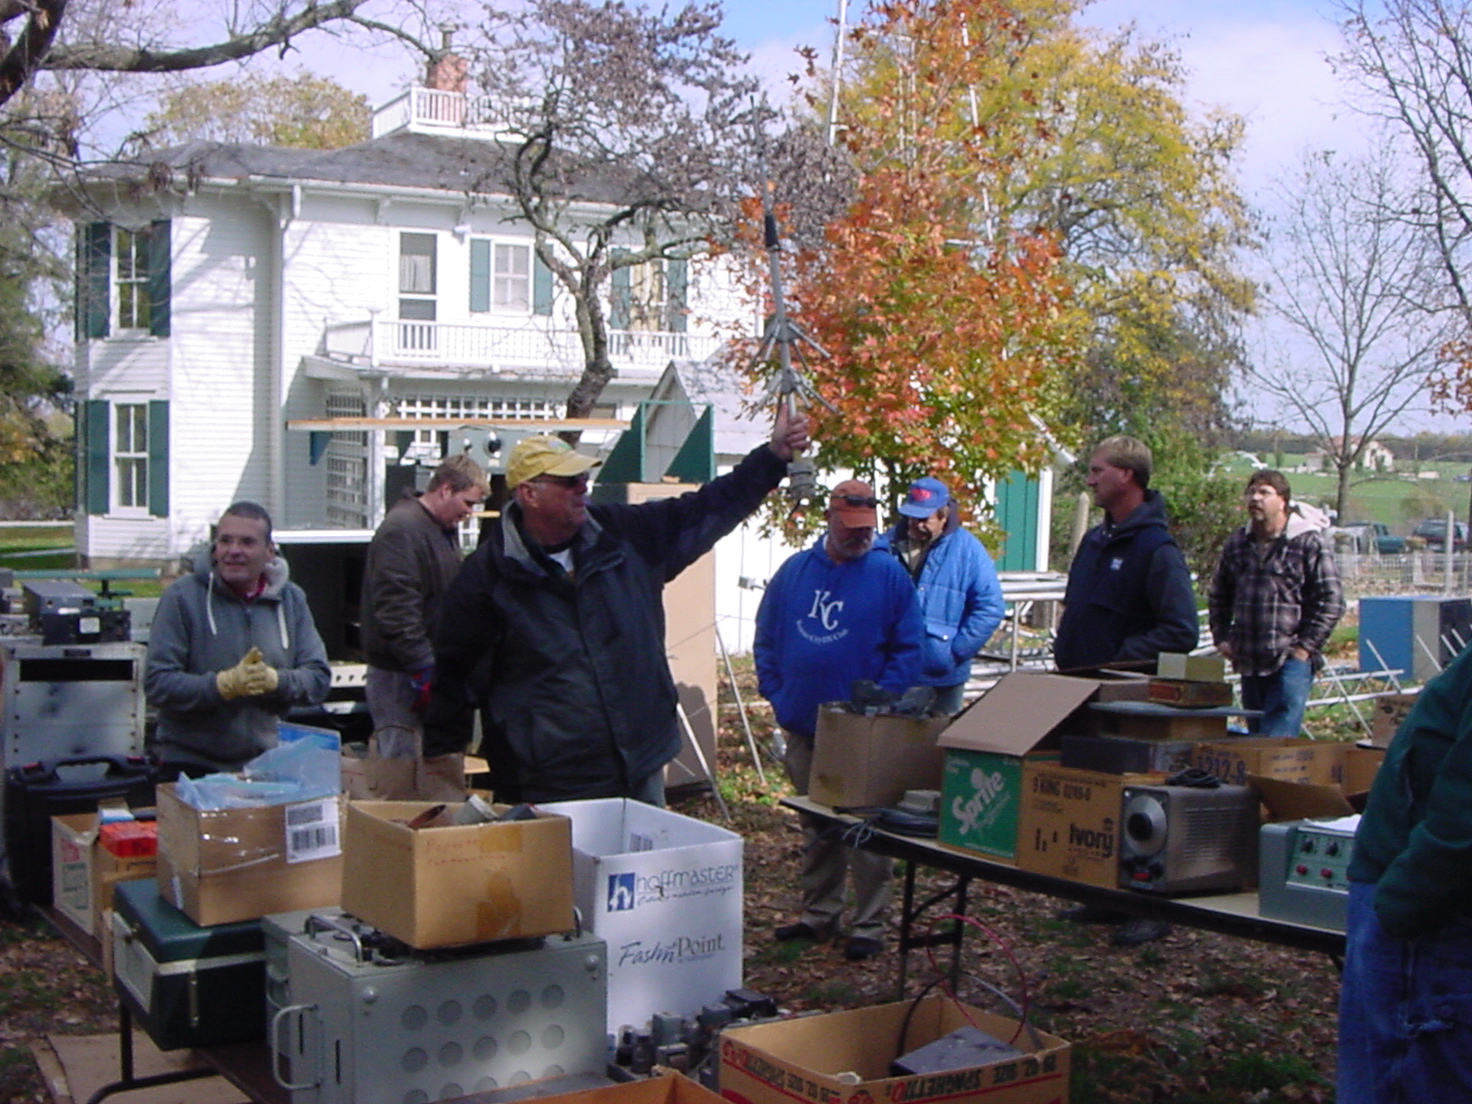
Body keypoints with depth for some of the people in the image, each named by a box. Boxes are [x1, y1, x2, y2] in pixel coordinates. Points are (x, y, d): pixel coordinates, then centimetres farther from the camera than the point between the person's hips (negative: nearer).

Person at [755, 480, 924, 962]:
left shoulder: (890, 574, -4)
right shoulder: (795, 570, 6)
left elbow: (907, 649, -6)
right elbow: (766, 638, 10)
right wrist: (776, 694, 0)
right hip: (803, 725, 4)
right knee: (815, 828, 15)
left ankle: (869, 925, 10)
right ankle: (818, 913, 27)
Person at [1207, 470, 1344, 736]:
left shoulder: (1309, 543, -5)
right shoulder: (1237, 543, 13)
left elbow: (1331, 601, -7)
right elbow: (1218, 596, 24)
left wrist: (1305, 646, -11)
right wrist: (1221, 638, 14)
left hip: (1291, 661, -6)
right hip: (1248, 662, 6)